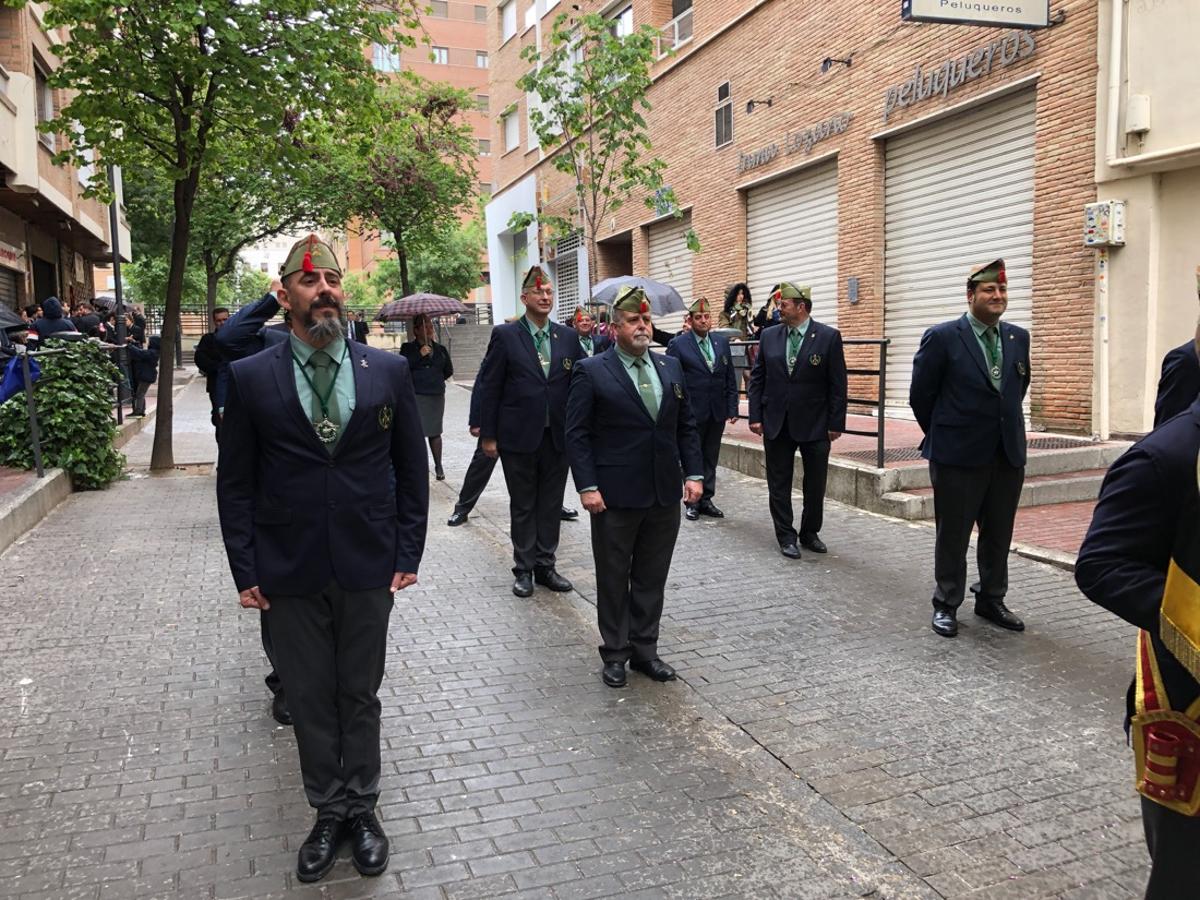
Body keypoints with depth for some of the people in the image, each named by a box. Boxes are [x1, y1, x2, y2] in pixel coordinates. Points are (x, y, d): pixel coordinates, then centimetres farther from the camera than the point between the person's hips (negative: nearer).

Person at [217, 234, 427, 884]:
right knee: (310, 698, 12)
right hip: (290, 574, 0)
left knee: (360, 694, 13)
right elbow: (235, 483, 1)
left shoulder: (388, 370, 0)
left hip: (368, 567, 0)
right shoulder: (250, 377, -2)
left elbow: (411, 469, 4)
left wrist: (408, 554, 0)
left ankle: (362, 807, 30)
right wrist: (246, 571, -2)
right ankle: (328, 811, 30)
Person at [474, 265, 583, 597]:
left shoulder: (568, 337, 6)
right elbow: (489, 387, -4)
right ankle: (524, 569, 20)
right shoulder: (505, 335, -4)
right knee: (523, 507, 9)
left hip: (558, 436, 3)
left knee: (551, 506, 11)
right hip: (519, 436, -3)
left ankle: (545, 566, 24)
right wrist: (488, 435, -6)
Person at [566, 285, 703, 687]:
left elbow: (686, 426, 13)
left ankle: (645, 650, 25)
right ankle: (615, 654, 21)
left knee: (652, 578, 13)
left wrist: (693, 473, 4)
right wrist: (587, 486, -14)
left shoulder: (671, 367, 9)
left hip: (665, 495, 4)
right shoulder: (591, 372, -5)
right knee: (614, 579, 8)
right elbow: (577, 435, -7)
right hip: (615, 496, -4)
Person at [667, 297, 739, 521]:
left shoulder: (721, 343, 7)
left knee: (711, 458, 11)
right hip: (692, 412, -4)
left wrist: (732, 408, 3)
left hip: (717, 413, 4)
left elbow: (730, 379, 9)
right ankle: (692, 502, 17)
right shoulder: (678, 345, -7)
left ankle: (706, 499, 21)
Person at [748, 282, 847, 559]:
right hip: (777, 424, 2)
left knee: (815, 484, 9)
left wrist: (836, 423, -8)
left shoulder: (828, 336, -6)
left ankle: (810, 533, 27)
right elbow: (757, 378, 6)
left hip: (815, 424, -2)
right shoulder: (769, 336, 3)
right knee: (779, 484, 7)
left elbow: (838, 385, -6)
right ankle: (786, 536, 18)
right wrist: (755, 416, -1)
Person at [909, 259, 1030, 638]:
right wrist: (942, 437, 5)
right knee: (953, 535, 6)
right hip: (959, 456, -5)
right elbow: (921, 396, -3)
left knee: (999, 535, 13)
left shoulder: (1018, 338, 7)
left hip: (1008, 454, 5)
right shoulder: (942, 337, -9)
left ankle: (991, 600, 29)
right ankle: (946, 604, 19)